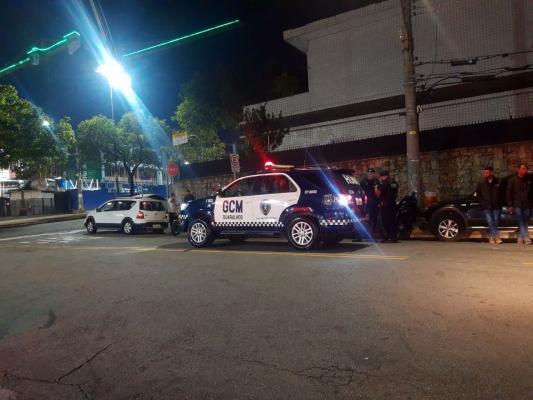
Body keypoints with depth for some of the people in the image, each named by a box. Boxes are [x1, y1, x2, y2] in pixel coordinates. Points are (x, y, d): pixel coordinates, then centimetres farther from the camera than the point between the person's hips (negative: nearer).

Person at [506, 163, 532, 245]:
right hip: (517, 205, -3)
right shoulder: (512, 180, 0)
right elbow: (508, 193, -1)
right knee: (521, 222, -9)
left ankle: (520, 238, 13)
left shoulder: (529, 180, 7)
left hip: (527, 205, 3)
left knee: (525, 222, 6)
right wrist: (510, 205, -5)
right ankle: (526, 237, -9)